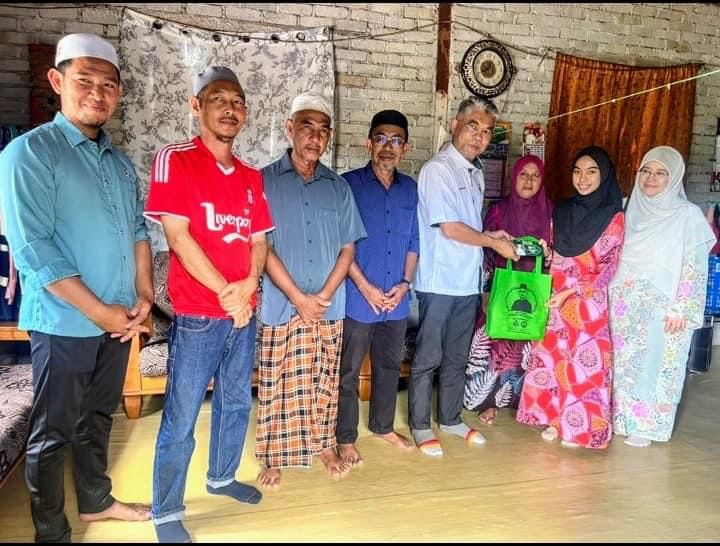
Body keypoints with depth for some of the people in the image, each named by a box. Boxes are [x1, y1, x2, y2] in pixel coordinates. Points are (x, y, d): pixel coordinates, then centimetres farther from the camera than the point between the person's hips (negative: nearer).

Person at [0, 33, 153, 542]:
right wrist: (100, 311, -16)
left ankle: (96, 500, 40)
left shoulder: (120, 162, 9)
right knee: (53, 434, 8)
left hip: (119, 320, 6)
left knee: (98, 419, 21)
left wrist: (144, 296, 0)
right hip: (65, 324, -6)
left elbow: (138, 230, 13)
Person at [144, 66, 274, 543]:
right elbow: (177, 236, -14)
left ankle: (222, 477, 40)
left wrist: (248, 286, -10)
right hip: (197, 314, -6)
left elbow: (259, 240, 10)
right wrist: (225, 293, -14)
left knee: (237, 402, 18)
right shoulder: (174, 160, -7)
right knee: (181, 417, 3)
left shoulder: (251, 175, 11)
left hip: (245, 312, 6)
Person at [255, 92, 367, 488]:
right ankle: (273, 457, 22)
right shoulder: (266, 181, -3)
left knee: (325, 382, 14)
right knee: (278, 384, 5)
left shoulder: (338, 186, 7)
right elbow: (261, 247, -8)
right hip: (282, 306, -3)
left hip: (330, 307, 3)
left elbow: (348, 248, 6)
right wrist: (298, 297, -12)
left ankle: (325, 446, 32)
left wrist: (324, 295, -6)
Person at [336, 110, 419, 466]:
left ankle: (383, 425, 37)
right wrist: (365, 286, -14)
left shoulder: (411, 189, 7)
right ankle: (345, 438, 23)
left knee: (389, 366, 18)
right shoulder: (349, 184, -8)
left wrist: (405, 283, -1)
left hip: (397, 300, 5)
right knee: (348, 371, 7)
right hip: (358, 299, -4)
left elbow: (413, 241, 11)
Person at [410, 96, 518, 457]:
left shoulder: (476, 173, 13)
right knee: (427, 358, 5)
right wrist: (495, 243, -7)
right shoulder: (437, 169, -11)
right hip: (439, 282, -7)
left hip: (468, 281, 8)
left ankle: (450, 419, 31)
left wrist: (488, 236, 2)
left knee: (457, 357, 16)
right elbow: (449, 228, -17)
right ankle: (420, 426, 19)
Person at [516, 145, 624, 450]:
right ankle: (556, 419, 22)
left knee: (585, 361, 1)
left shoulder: (614, 217, -6)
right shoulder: (561, 211, 8)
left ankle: (579, 427, 17)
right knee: (552, 356, 7)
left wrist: (572, 293, -17)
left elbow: (609, 267, -9)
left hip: (589, 302, -4)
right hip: (555, 299, 4)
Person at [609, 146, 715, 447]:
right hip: (626, 308, 5)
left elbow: (695, 268, -9)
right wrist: (614, 299, 9)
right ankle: (624, 418, 24)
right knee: (624, 364, 10)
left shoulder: (688, 214, -7)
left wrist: (681, 310, -14)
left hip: (662, 309, -4)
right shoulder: (633, 210, 8)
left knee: (655, 366, 4)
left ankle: (647, 425, 18)